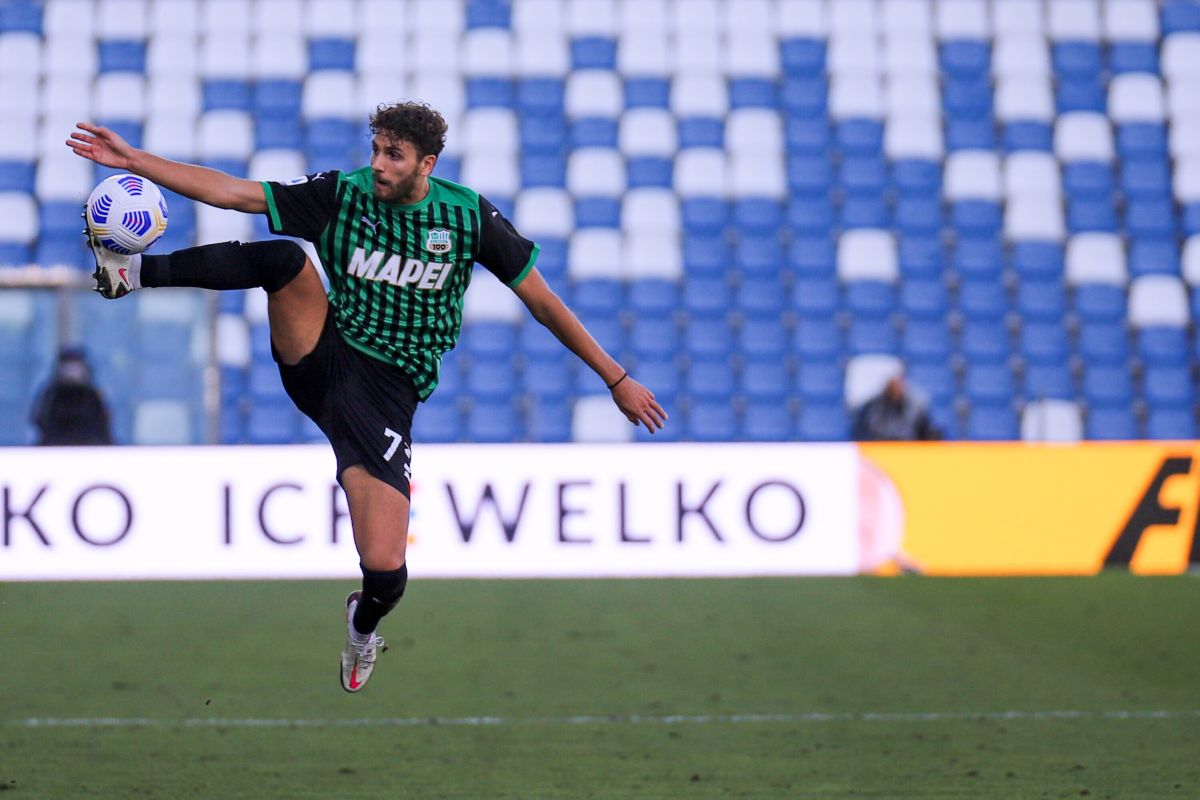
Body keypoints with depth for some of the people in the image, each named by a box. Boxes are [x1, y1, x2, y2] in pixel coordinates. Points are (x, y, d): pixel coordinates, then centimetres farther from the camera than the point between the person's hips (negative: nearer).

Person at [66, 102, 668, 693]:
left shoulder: (468, 216, -1)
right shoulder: (342, 195, 1)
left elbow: (542, 301, 5)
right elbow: (231, 193, -2)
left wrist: (616, 379, 6)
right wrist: (134, 161, -11)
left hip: (385, 393, -1)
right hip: (317, 354, 1)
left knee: (385, 572, -13)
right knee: (281, 256, -28)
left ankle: (363, 623, 25)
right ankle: (133, 272, -16)